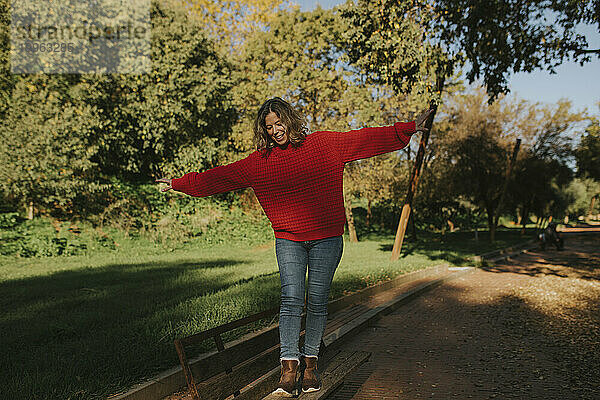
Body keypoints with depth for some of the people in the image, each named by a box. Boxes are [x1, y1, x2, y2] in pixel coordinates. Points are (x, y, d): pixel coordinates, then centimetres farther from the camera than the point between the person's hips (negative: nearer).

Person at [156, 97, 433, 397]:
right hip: (288, 240, 1)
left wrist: (409, 128, -1)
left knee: (317, 302, 2)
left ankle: (311, 364, 17)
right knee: (290, 299, -9)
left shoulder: (323, 144, 2)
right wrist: (178, 184, 10)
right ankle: (289, 369, -4)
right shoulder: (258, 162, 6)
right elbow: (219, 177, 10)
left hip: (326, 238, -1)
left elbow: (365, 139, 2)